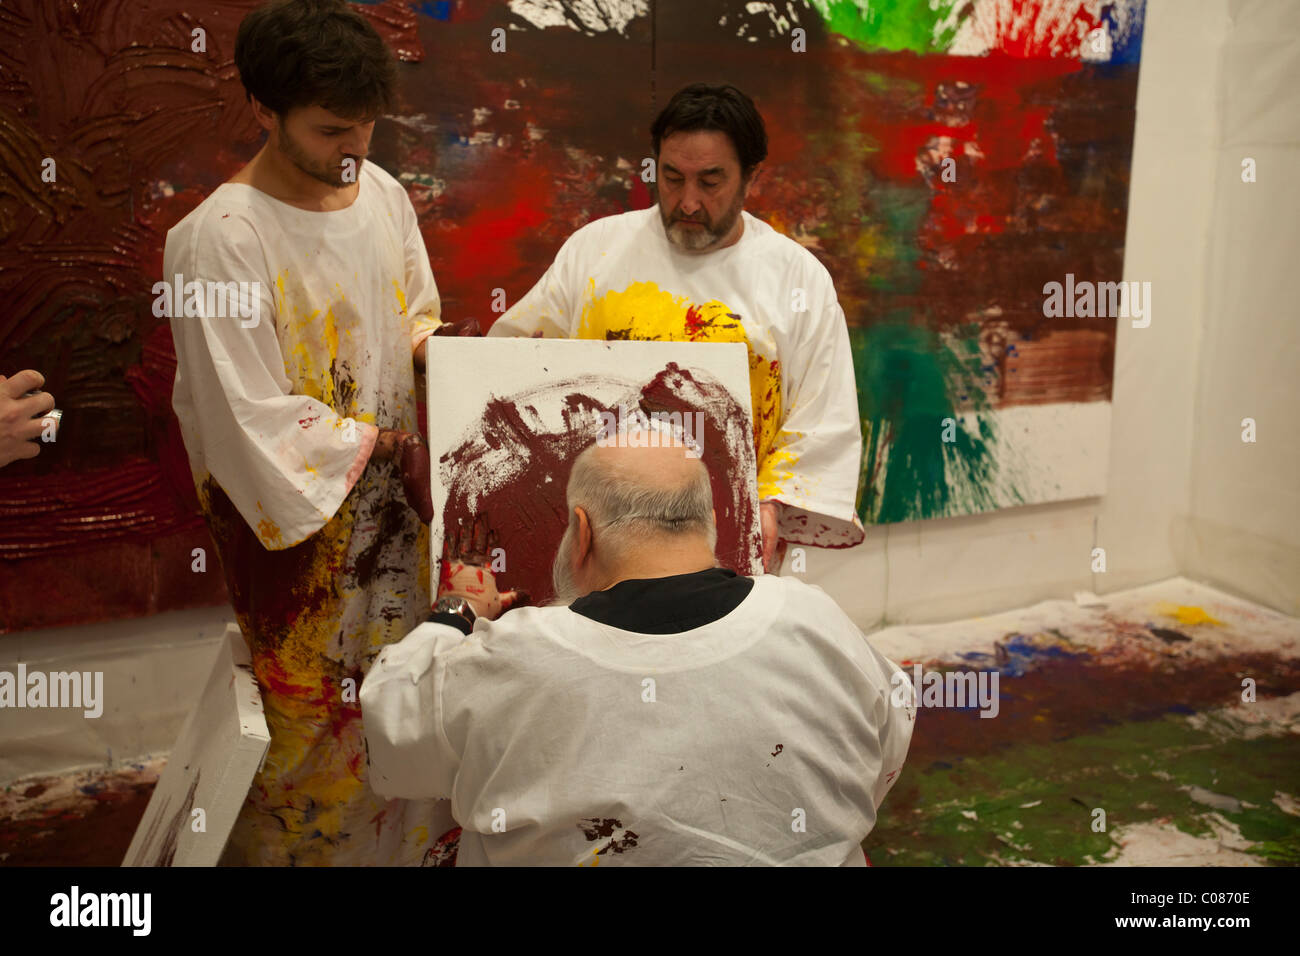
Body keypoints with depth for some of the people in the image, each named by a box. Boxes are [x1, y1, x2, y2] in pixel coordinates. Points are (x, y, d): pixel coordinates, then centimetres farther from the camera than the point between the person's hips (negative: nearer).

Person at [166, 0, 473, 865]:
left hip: (394, 493, 6)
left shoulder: (383, 193, -1)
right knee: (324, 708, 10)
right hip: (298, 510, -6)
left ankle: (415, 834, 41)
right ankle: (312, 844, 36)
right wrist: (383, 443, -14)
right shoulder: (220, 237, -21)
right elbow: (252, 418, -20)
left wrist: (436, 339, -8)